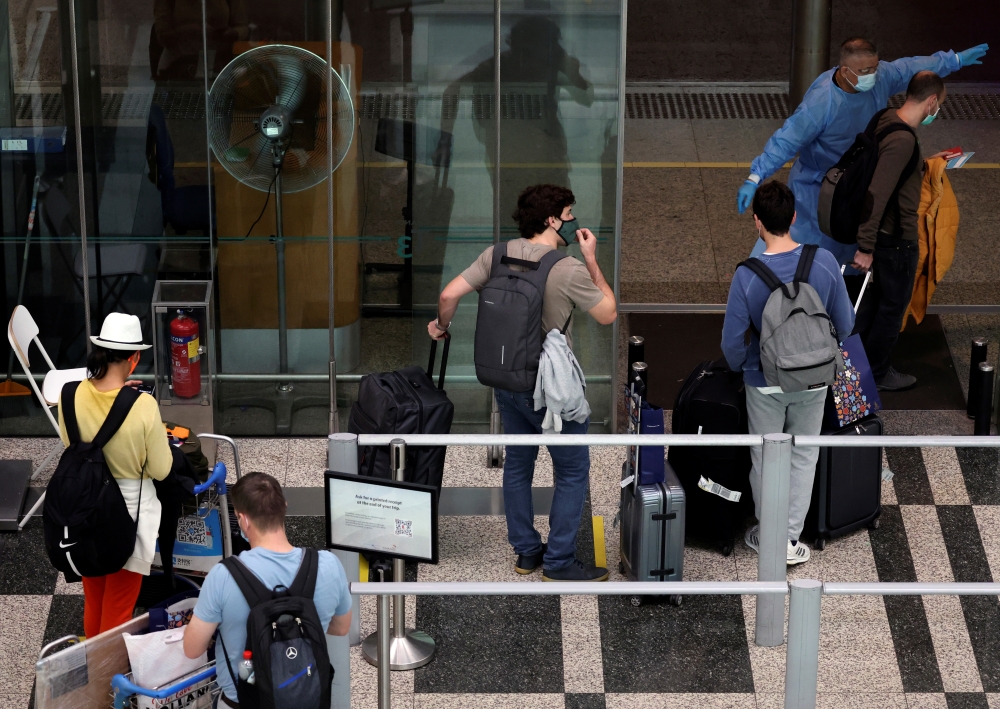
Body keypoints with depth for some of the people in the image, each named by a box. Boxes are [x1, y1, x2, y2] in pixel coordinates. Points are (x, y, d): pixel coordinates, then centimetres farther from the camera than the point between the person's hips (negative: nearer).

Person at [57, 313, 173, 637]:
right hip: (130, 511, -4)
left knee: (93, 602, 24)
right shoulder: (144, 407, -24)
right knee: (118, 611, 10)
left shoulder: (71, 395, -13)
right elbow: (160, 470, -14)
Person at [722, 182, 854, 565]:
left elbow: (732, 341, -16)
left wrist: (739, 367, 7)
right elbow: (845, 324, -6)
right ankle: (791, 539, 24)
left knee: (765, 458, 18)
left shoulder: (747, 276, -24)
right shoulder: (824, 262, -17)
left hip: (765, 383, -2)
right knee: (803, 457, 18)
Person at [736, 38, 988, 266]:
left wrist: (956, 59, 14)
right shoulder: (820, 103, -37)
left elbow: (912, 67, 3)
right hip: (817, 185, -6)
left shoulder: (881, 76, -17)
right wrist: (755, 178, -41)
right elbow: (786, 140, -36)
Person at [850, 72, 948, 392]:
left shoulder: (887, 121, -1)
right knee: (893, 306, 10)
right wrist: (865, 246, -29)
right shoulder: (903, 140, -30)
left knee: (873, 299, 23)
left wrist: (927, 163, 32)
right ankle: (876, 374, 25)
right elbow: (877, 194, -32)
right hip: (897, 239, -9)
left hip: (883, 231, 9)